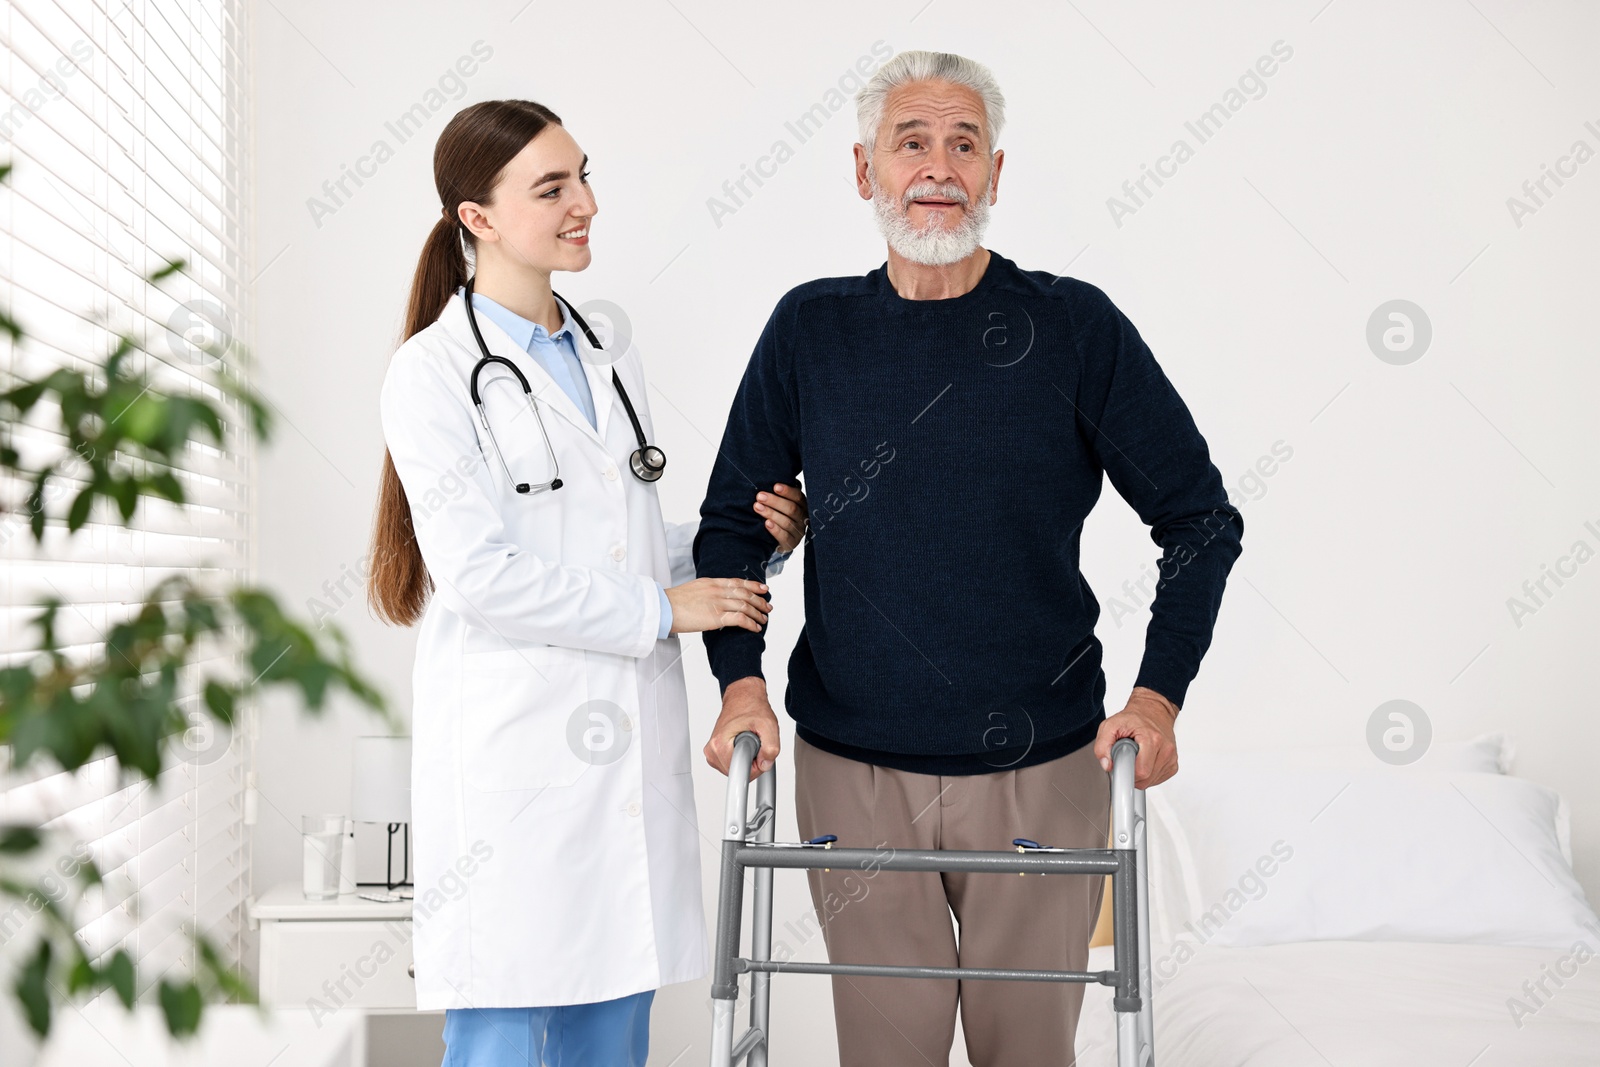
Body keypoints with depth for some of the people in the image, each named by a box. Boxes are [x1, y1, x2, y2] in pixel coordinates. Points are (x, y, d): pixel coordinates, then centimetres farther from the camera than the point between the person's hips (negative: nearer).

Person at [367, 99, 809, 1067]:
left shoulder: (612, 361, 16)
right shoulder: (435, 371, -5)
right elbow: (477, 573, -15)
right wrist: (660, 609, -11)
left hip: (629, 761, 6)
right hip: (513, 761, -6)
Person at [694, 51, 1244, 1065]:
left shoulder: (1075, 325, -3)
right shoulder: (811, 329, 3)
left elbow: (1202, 517, 2)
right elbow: (733, 522, 10)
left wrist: (1159, 692, -8)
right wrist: (741, 678, -4)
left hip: (1041, 765, -1)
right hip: (853, 767, 1)